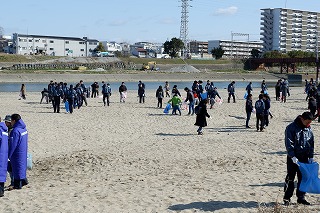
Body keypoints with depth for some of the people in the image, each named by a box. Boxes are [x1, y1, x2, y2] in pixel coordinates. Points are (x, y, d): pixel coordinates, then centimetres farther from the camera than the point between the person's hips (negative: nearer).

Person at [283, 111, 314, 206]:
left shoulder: (309, 129, 6)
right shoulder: (291, 128, -11)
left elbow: (312, 143, 11)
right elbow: (289, 144, -14)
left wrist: (311, 157, 3)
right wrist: (292, 156, -20)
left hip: (305, 158, 5)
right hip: (293, 158, -5)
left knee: (303, 178, 8)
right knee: (290, 178, -1)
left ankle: (301, 197, 18)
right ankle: (287, 198, 8)